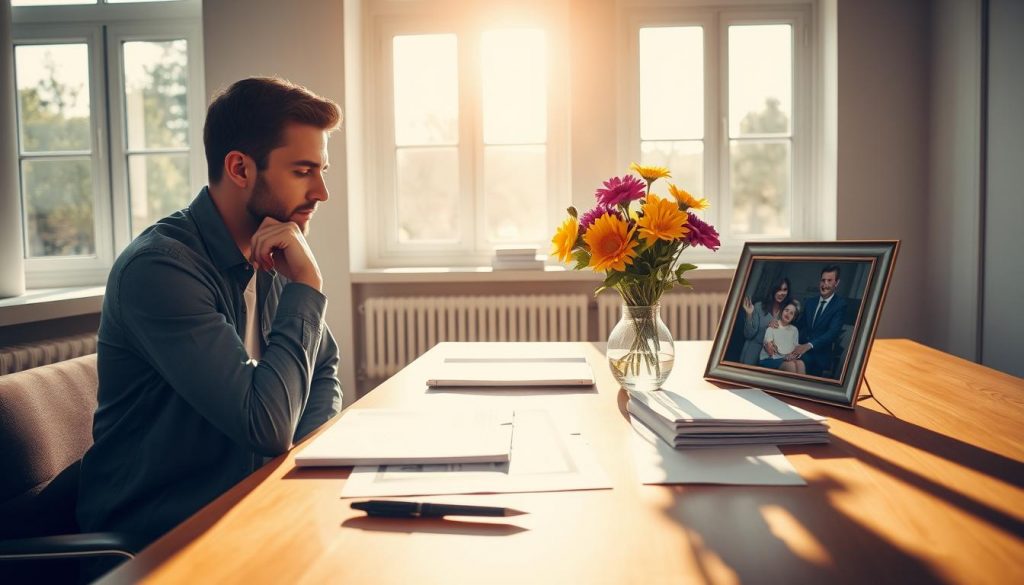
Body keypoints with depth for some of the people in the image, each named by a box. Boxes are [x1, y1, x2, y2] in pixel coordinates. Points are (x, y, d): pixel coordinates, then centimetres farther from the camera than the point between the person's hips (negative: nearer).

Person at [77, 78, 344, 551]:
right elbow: (267, 426, -28)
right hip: (156, 535, -7)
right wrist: (306, 286, -22)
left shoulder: (273, 259, 2)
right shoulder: (160, 267, -22)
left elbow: (324, 372, 12)